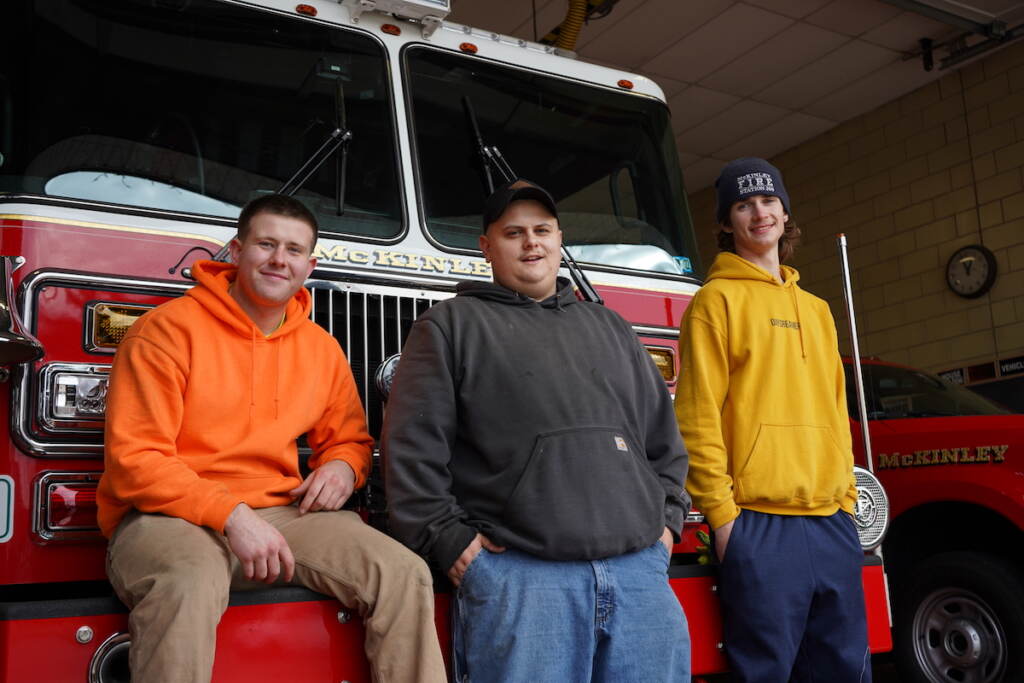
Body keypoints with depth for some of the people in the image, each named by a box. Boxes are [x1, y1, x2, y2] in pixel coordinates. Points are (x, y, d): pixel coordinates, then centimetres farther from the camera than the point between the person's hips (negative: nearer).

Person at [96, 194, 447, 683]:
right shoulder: (169, 329, -6)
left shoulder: (322, 349, 10)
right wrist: (231, 514, -21)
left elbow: (350, 439, 23)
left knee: (404, 574, -15)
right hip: (169, 515, -4)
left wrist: (343, 465, -3)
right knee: (189, 584, -40)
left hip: (282, 513, 5)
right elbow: (134, 459, -11)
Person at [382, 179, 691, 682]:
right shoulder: (450, 325, 7)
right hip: (519, 574, -4)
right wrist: (448, 540, -6)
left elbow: (663, 437, 23)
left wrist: (667, 517, 12)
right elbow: (412, 445, -1)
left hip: (640, 570, 4)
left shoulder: (610, 329, 21)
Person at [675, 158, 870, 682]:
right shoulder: (718, 299, 0)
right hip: (761, 526, -6)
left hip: (832, 523, 6)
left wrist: (847, 499, 13)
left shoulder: (816, 310, 20)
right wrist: (721, 515, -13)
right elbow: (698, 415, -7)